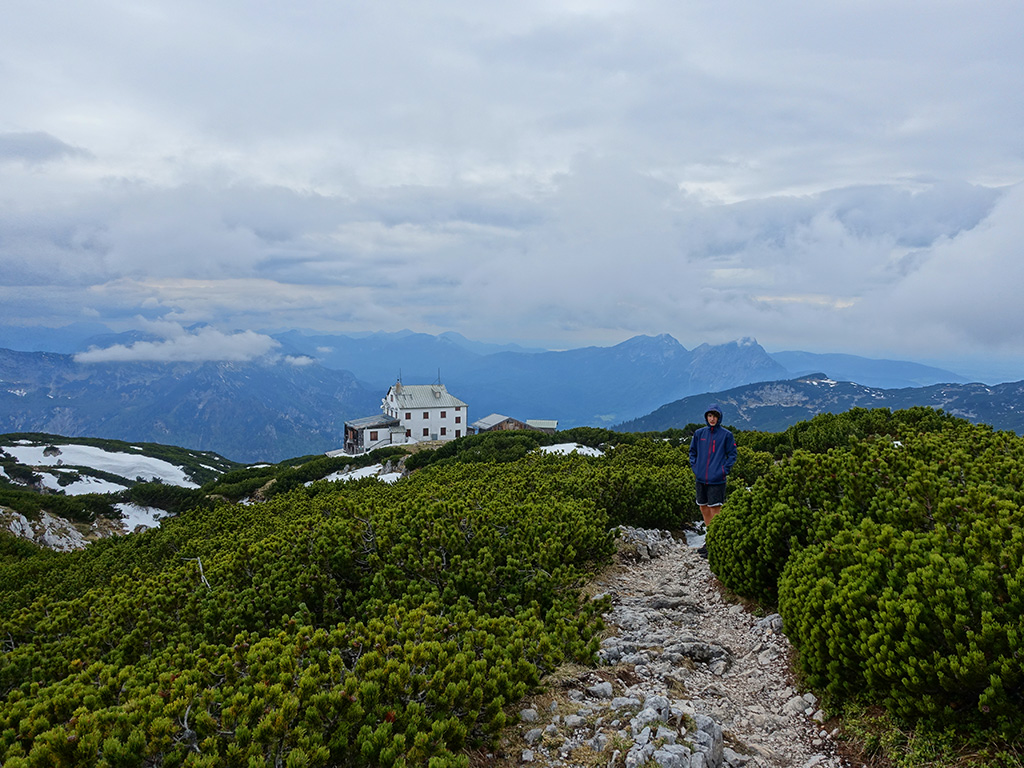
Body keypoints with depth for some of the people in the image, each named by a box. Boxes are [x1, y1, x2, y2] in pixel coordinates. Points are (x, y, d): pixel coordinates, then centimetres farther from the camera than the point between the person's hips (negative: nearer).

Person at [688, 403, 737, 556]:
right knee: (704, 508, 12)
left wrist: (725, 471, -8)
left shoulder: (726, 435, -3)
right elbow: (692, 451, 19)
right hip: (701, 479, 5)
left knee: (715, 510, -5)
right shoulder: (699, 433, 7)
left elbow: (732, 454, 2)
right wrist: (694, 467, 7)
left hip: (717, 480, -5)